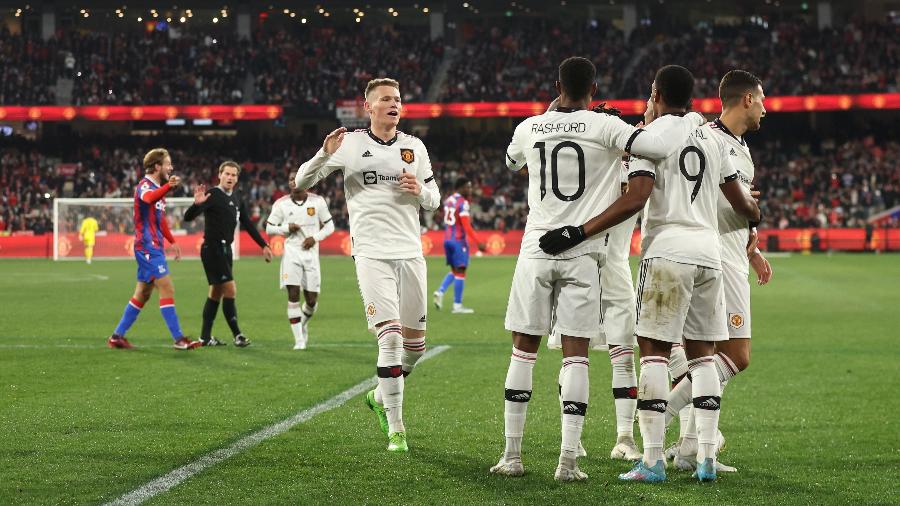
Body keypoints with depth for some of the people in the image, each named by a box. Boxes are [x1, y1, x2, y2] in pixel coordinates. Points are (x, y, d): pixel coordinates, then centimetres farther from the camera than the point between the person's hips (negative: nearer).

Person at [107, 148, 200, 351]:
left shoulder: (157, 187, 18)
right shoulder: (145, 185, -12)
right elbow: (149, 198, -39)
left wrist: (172, 241, 30)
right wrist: (168, 186, -56)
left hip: (154, 247, 10)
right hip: (147, 246, -10)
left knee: (143, 294, 11)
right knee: (167, 288, -11)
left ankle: (117, 336, 16)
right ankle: (178, 339, -11)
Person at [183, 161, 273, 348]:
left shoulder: (236, 197, 10)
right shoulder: (212, 195, -13)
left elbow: (247, 223, 18)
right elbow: (188, 217, -21)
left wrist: (263, 245, 15)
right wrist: (197, 204, -42)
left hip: (225, 248, 8)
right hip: (212, 248, -8)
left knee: (216, 293, 12)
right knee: (230, 290, -11)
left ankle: (205, 337, 18)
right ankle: (237, 334, -6)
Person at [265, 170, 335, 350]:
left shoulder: (318, 201, 2)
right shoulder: (281, 204, 0)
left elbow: (329, 226, 8)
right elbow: (269, 228, 7)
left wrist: (315, 237, -9)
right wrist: (287, 228, -11)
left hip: (311, 253, 1)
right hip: (291, 253, -1)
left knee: (312, 300, 3)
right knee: (293, 295, -13)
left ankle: (303, 324, 36)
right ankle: (299, 340, -8)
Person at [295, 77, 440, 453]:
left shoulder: (414, 147, 11)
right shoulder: (351, 144, 0)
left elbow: (434, 200, 19)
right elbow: (302, 182, 1)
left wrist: (420, 191, -5)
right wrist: (326, 154, -18)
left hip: (410, 253, 5)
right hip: (372, 253, -5)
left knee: (415, 344, 9)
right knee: (390, 339, -14)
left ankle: (381, 397, 36)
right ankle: (396, 429, -8)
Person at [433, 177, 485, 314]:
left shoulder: (448, 200, 11)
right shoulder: (463, 203, -14)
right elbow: (466, 226, -20)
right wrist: (478, 243, -19)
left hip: (447, 240, 8)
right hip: (459, 240, -8)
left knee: (454, 270, 19)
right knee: (460, 271, -2)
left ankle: (440, 291, -2)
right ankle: (457, 305, 0)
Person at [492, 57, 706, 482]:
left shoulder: (529, 128, 4)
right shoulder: (605, 128, -6)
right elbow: (660, 147, -17)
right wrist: (693, 120, 2)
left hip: (536, 251, 2)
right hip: (582, 254, -2)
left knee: (523, 350, 9)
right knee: (575, 354, 0)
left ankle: (512, 455, 10)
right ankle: (568, 460, -5)